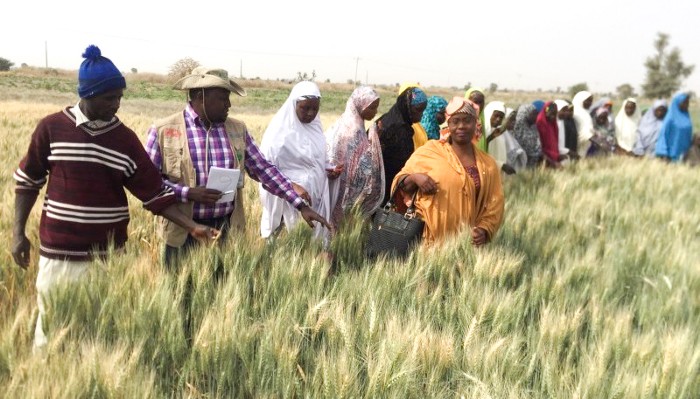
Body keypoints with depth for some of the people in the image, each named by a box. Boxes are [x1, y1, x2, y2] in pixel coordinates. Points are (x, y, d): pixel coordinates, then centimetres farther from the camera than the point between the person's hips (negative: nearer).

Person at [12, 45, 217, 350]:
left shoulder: (125, 139, 1)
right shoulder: (51, 128, -2)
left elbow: (154, 193, 2)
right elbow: (28, 181, 7)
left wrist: (192, 227, -7)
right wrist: (18, 233, 3)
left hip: (108, 255, 1)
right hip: (58, 253, -1)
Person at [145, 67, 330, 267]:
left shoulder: (237, 129, 5)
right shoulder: (164, 130, -6)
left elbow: (265, 170, 5)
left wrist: (301, 206, -2)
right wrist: (188, 193, -20)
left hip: (227, 230, 3)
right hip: (185, 233, -3)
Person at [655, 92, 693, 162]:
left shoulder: (686, 117, 9)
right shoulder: (671, 118, -10)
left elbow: (689, 135, 14)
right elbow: (663, 134, -12)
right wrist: (664, 154, -17)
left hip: (684, 153, 6)